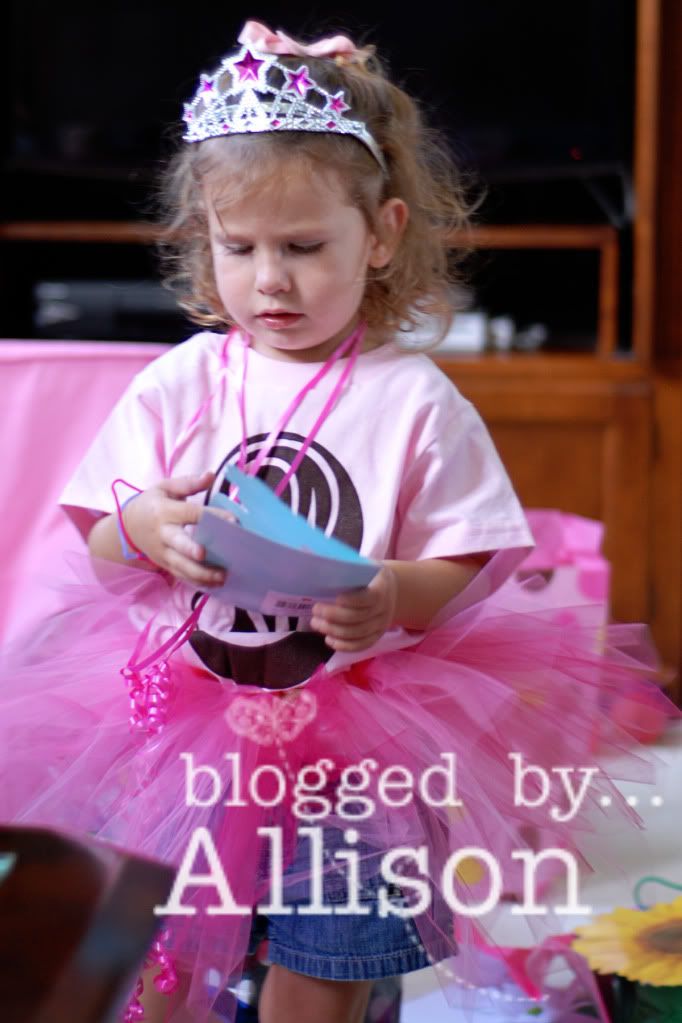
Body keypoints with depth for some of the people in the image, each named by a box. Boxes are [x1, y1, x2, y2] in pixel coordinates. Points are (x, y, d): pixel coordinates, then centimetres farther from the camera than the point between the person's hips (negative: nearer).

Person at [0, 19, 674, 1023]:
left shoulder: (416, 402, -7)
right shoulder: (177, 384, 0)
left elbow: (463, 569, -6)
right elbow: (103, 554, 4)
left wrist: (393, 597, -27)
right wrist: (144, 531, -18)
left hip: (350, 740, -2)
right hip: (185, 727, 2)